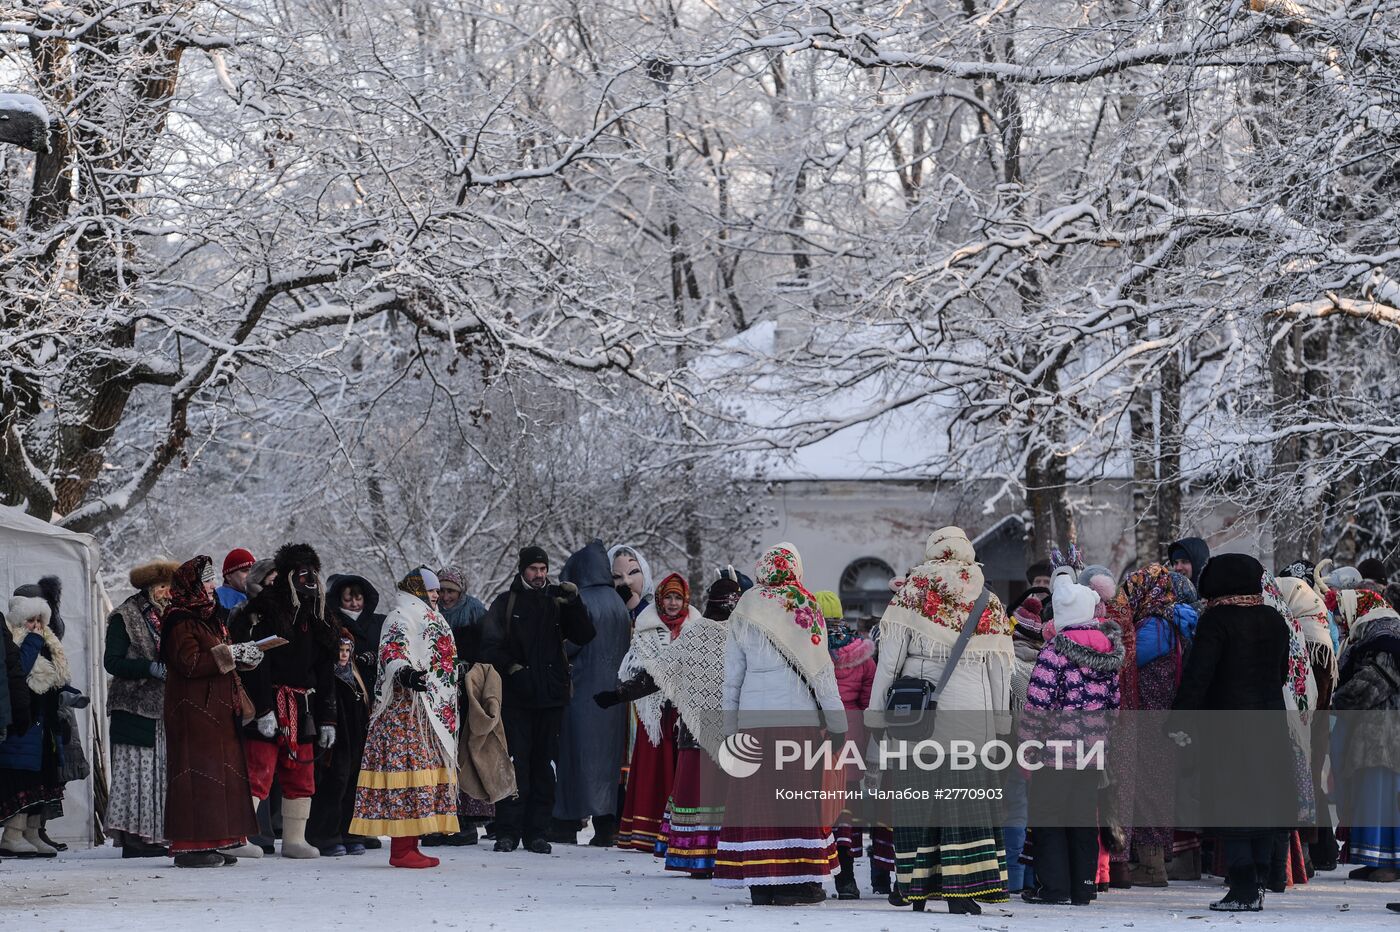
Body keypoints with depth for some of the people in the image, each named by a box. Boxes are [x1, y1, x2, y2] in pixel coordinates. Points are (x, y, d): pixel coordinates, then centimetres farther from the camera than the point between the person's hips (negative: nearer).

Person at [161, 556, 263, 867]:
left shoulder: (208, 616, 20)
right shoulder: (180, 621, -11)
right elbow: (190, 664, -20)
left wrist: (243, 655, 6)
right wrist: (231, 653, -17)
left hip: (217, 710, 10)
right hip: (193, 710, -10)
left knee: (219, 772, 8)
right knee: (197, 773, -11)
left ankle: (208, 843, 11)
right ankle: (190, 846, -11)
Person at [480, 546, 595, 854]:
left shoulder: (556, 602, 12)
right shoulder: (505, 603, 7)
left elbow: (584, 636, 4)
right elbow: (490, 645, 1)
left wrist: (574, 603, -9)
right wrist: (512, 667, -13)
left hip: (551, 695, 2)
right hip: (516, 697, -2)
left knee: (545, 764, 2)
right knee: (515, 762, -6)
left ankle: (538, 831, 6)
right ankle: (508, 831, -4)